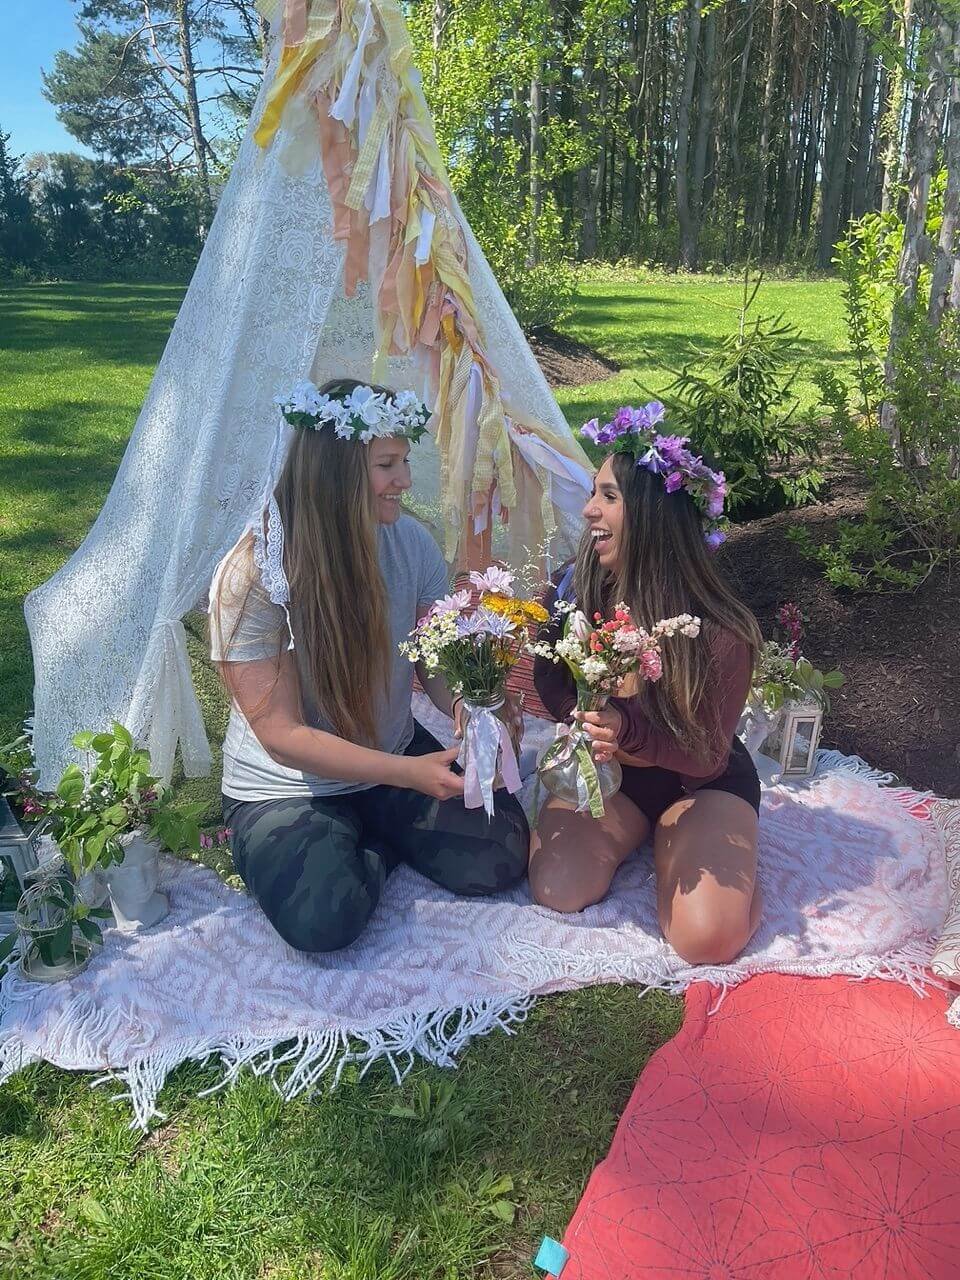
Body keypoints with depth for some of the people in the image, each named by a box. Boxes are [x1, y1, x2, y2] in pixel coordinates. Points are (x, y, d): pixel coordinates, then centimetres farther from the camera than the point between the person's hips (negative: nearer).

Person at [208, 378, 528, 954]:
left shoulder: (411, 542, -10)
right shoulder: (249, 577, -23)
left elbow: (440, 665, -6)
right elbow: (282, 735, -23)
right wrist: (410, 773, -32)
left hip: (397, 752, 4)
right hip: (286, 786, -4)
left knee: (501, 857, -13)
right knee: (324, 919, -28)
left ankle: (375, 839, 13)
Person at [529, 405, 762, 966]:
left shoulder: (719, 631, -27)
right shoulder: (572, 589, -17)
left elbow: (709, 757, -21)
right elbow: (553, 689, -2)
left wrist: (630, 730, -40)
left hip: (700, 785, -3)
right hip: (605, 771, 3)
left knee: (707, 936, -22)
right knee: (559, 891, -19)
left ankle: (668, 842, 11)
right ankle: (638, 834, 13)